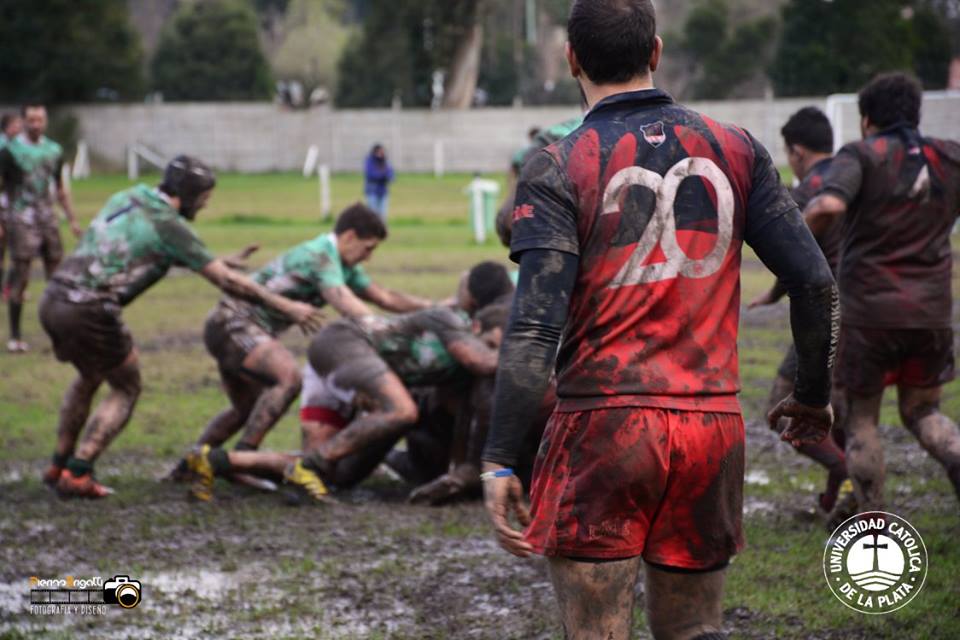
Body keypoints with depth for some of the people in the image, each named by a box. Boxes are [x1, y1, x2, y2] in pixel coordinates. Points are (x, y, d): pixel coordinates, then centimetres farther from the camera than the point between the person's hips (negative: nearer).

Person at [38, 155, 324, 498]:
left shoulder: (127, 199, 16)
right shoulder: (168, 225, -6)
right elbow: (226, 281, -6)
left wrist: (221, 262, 31)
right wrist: (286, 306, 0)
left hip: (52, 300, 8)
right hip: (88, 311, -8)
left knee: (89, 377, 29)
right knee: (126, 389, 10)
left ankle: (59, 466, 32)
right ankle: (77, 474, 2)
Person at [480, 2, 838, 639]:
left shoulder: (559, 169, -5)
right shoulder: (734, 150, 6)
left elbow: (535, 329, -14)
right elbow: (816, 282, 4)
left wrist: (499, 462, -12)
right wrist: (813, 397, 18)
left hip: (603, 427, -4)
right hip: (714, 424, 4)